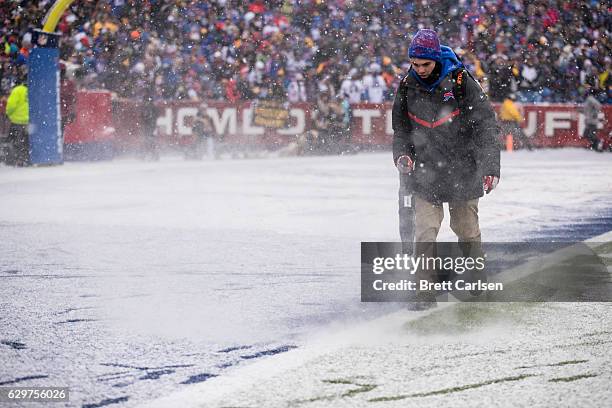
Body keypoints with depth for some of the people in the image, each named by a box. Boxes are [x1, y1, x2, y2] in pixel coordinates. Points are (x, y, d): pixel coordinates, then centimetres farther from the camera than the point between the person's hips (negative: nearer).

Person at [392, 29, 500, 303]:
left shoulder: (461, 82, -9)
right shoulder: (407, 88, 1)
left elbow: (486, 126, -7)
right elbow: (401, 130, 16)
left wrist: (490, 167, -15)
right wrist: (402, 155, -4)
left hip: (463, 171, -1)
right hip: (425, 173, 2)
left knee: (467, 230, 9)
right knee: (425, 233, -10)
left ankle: (476, 278, 32)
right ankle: (424, 293, -6)